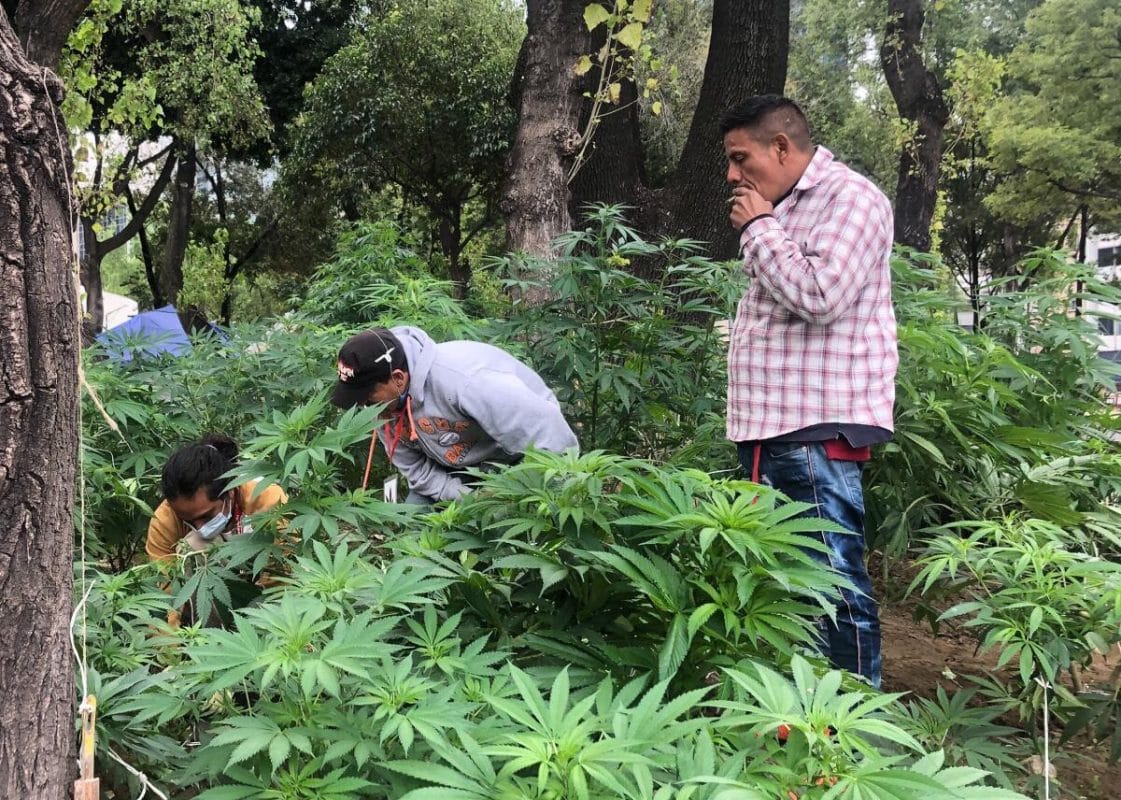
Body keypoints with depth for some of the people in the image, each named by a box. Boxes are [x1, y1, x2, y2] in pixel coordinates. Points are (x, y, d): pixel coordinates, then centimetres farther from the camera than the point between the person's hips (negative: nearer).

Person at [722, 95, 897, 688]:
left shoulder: (848, 198, -8)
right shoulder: (784, 208, 20)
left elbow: (818, 296, -22)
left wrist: (758, 228, -12)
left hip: (817, 430, -10)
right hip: (774, 425, 10)